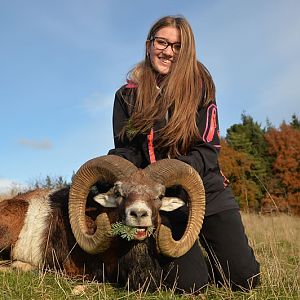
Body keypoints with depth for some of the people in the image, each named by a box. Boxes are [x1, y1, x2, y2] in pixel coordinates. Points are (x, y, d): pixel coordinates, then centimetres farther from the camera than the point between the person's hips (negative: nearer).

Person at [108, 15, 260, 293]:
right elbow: (125, 150, -1)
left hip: (206, 190, 1)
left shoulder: (199, 86, -2)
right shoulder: (128, 95, 2)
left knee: (244, 278, -2)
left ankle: (207, 255, 30)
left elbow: (208, 150, -8)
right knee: (191, 284, -10)